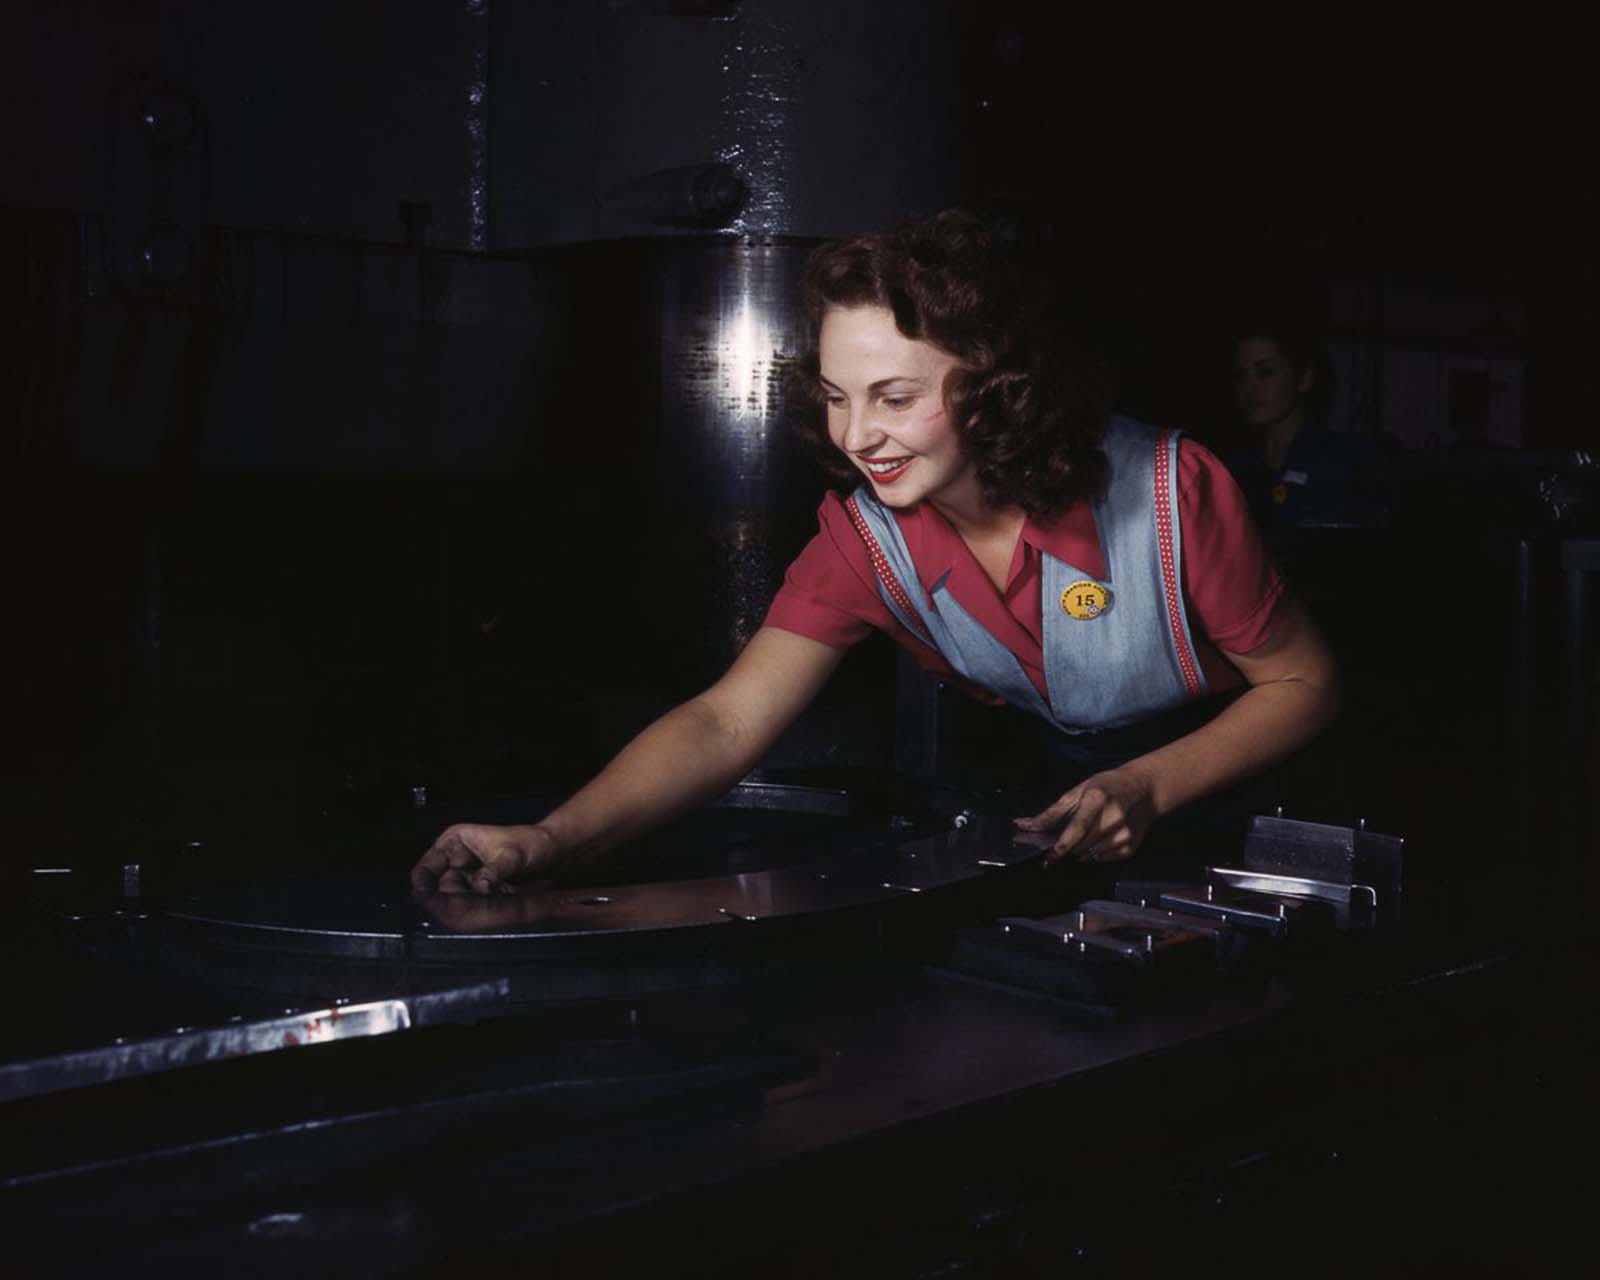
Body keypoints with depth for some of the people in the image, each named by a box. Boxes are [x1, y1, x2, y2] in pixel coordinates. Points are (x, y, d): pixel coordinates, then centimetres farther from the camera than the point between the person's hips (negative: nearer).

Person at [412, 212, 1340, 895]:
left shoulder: (1170, 491, -26)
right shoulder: (865, 534, -16)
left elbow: (1305, 682, -14)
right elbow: (729, 722, -24)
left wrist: (1149, 788, -30)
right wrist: (555, 840, -41)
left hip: (1212, 780, -2)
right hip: (1043, 793, 2)